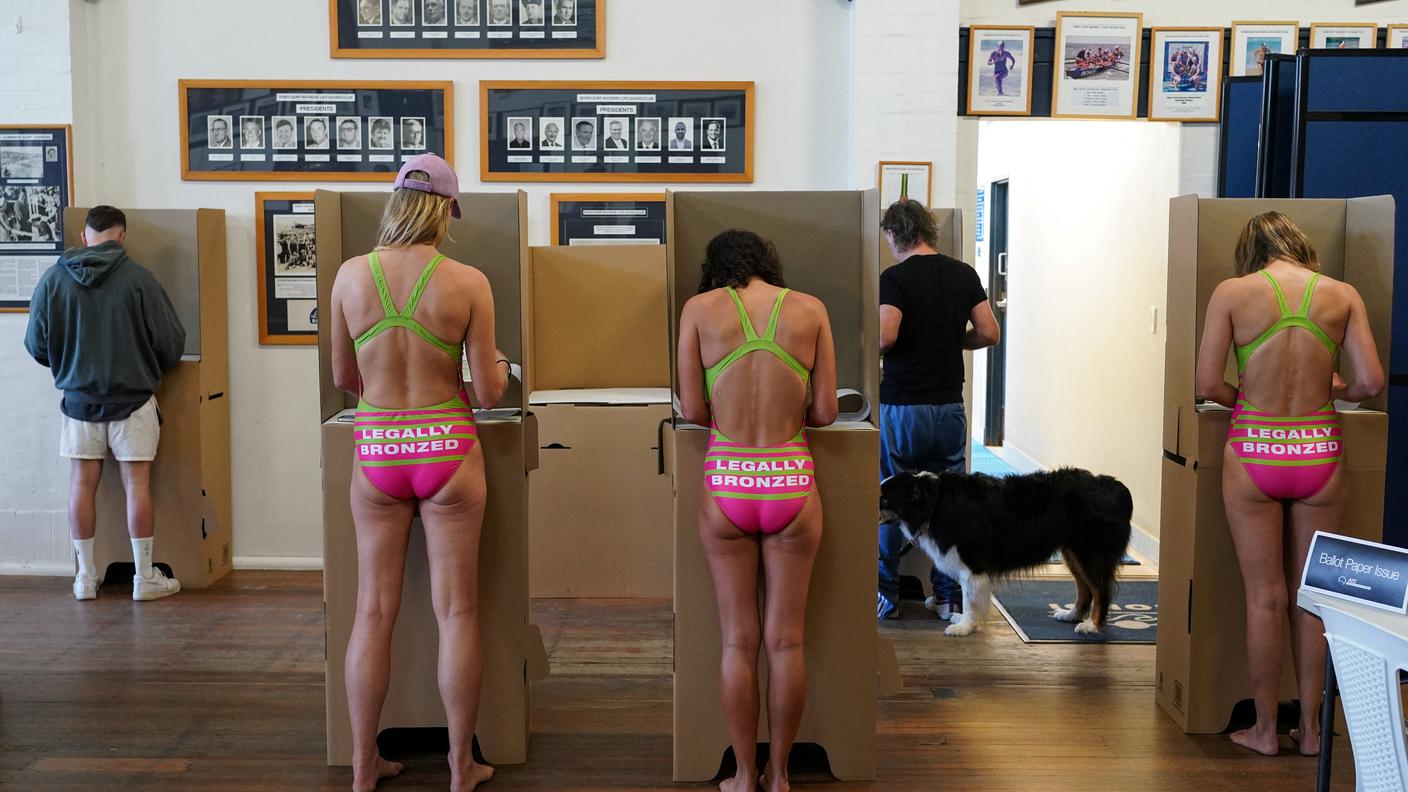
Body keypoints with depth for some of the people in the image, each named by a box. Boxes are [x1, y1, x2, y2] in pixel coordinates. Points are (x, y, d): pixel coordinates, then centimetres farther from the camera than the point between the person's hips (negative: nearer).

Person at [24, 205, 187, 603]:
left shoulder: (52, 278, -4)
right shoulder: (137, 277, -12)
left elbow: (36, 345, 3)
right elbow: (171, 340, -9)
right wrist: (151, 367, 14)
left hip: (78, 398, 3)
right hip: (132, 398, -2)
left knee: (82, 483, 10)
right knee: (136, 484, 4)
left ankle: (86, 576, 17)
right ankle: (145, 577, 10)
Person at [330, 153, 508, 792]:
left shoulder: (351, 274, -2)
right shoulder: (468, 283, -9)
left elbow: (342, 378, 8)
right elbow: (488, 392, -6)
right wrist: (499, 366, 18)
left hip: (377, 451, 2)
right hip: (446, 447, -2)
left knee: (373, 612, 10)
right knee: (457, 612, 7)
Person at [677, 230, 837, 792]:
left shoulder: (700, 308, 0)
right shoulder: (810, 309, 2)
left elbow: (691, 410, -2)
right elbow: (825, 412, 2)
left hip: (726, 486, 0)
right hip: (791, 484, 1)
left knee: (738, 642, 10)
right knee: (785, 641, 11)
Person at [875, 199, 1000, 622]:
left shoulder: (894, 278, -11)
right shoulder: (964, 274, 5)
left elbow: (885, 337, -23)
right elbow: (989, 333, 3)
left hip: (902, 408, -4)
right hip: (950, 407, 4)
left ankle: (885, 596, 13)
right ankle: (950, 596, 16)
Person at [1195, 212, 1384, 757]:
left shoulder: (1232, 292, -4)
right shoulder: (1343, 295, 1)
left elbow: (1207, 386, -9)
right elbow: (1371, 383, -4)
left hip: (1254, 454, -2)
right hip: (1319, 453, 2)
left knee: (1265, 598, 7)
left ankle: (1265, 730, 17)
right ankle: (1310, 729, 22)